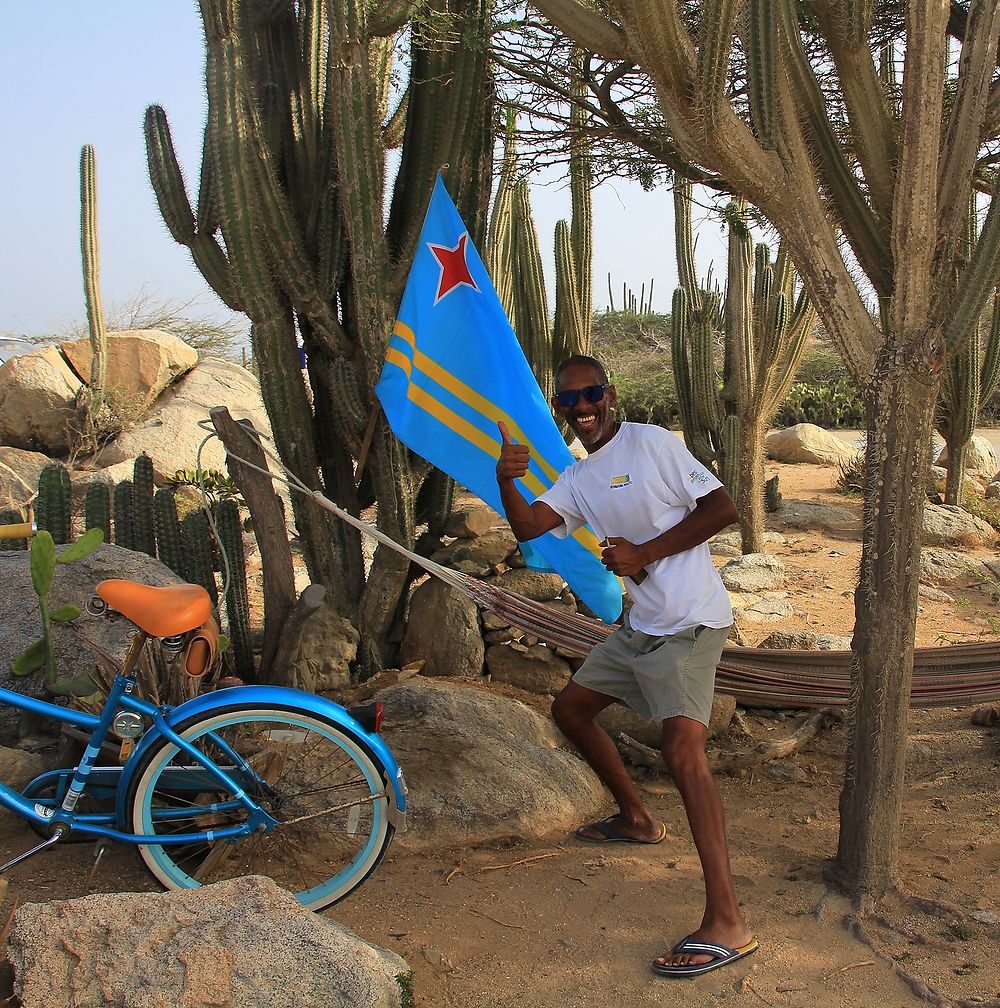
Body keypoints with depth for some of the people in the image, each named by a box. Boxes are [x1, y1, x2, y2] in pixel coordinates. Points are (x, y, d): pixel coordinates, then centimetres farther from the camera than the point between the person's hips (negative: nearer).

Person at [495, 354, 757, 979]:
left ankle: (727, 923, -26)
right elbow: (528, 527, -1)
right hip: (643, 623, 9)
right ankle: (637, 818, 37)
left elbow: (724, 508, -12)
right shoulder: (578, 480, 14)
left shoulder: (652, 443, -8)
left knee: (683, 747, -24)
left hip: (690, 621, -9)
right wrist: (505, 479, -21)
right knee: (571, 708, 20)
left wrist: (645, 552, -16)